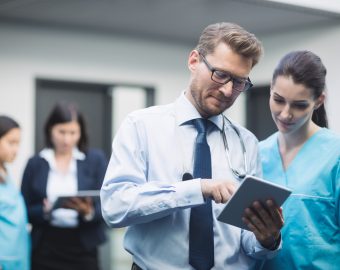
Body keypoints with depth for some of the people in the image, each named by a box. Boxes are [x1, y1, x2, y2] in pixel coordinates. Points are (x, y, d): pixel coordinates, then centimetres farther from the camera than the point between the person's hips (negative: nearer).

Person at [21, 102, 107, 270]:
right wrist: (45, 210, -14)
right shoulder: (35, 163, 5)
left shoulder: (96, 159, 3)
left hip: (83, 248, 0)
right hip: (45, 249, 1)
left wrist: (88, 212, -21)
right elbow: (25, 210, 6)